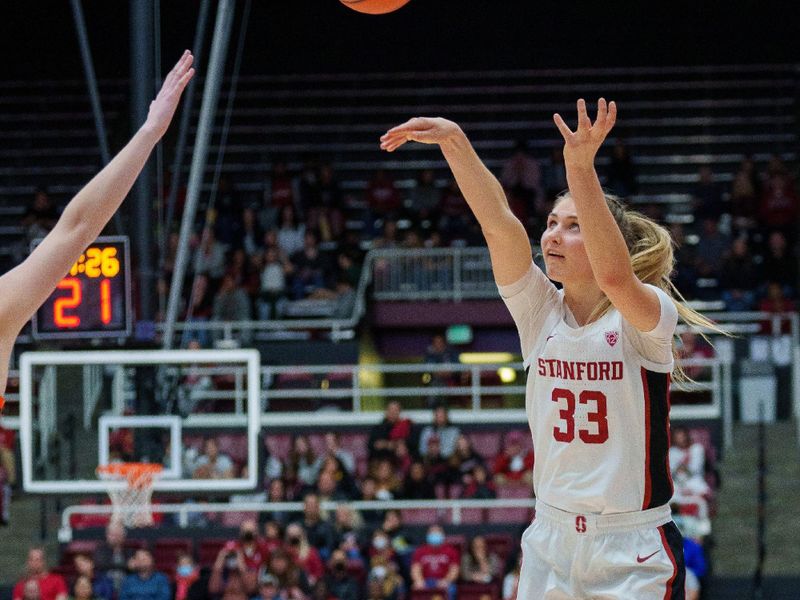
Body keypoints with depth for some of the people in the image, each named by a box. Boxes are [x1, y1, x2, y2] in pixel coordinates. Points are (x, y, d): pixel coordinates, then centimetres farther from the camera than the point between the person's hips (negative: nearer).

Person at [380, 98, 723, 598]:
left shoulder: (650, 317, -8)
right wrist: (454, 141, -22)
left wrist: (581, 168, -39)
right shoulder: (541, 313, 4)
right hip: (552, 542, 4)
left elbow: (613, 275, -30)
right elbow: (501, 225, -10)